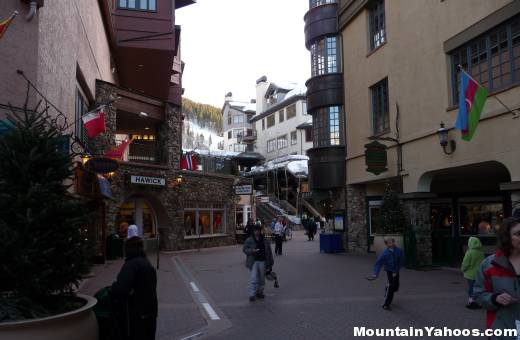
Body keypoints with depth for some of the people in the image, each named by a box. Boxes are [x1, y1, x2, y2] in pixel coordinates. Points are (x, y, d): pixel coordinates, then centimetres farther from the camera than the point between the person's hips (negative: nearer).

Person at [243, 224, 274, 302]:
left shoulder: (265, 241, 8)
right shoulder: (249, 240, 0)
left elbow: (269, 252, 11)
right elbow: (244, 249, 0)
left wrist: (270, 263, 8)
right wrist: (252, 251, -19)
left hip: (262, 261, 3)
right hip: (253, 261, -3)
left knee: (262, 278, 11)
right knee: (254, 278, -10)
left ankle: (259, 292, 27)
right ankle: (252, 295, -7)